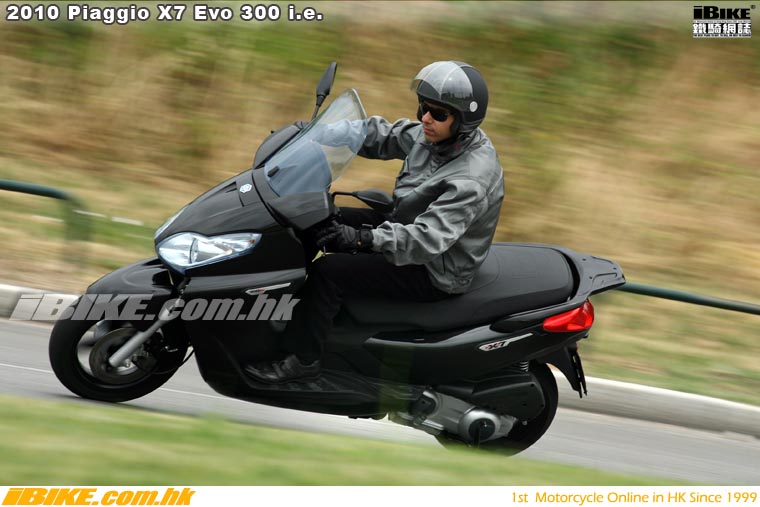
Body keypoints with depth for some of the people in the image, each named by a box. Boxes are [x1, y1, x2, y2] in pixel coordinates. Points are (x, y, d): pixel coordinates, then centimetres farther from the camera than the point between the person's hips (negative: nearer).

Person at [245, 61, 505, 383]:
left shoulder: (472, 180, -30)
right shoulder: (435, 136, -2)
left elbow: (428, 239, -38)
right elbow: (383, 135, 7)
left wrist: (363, 238, -48)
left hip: (434, 273, -10)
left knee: (328, 271, -21)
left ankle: (301, 358, -7)